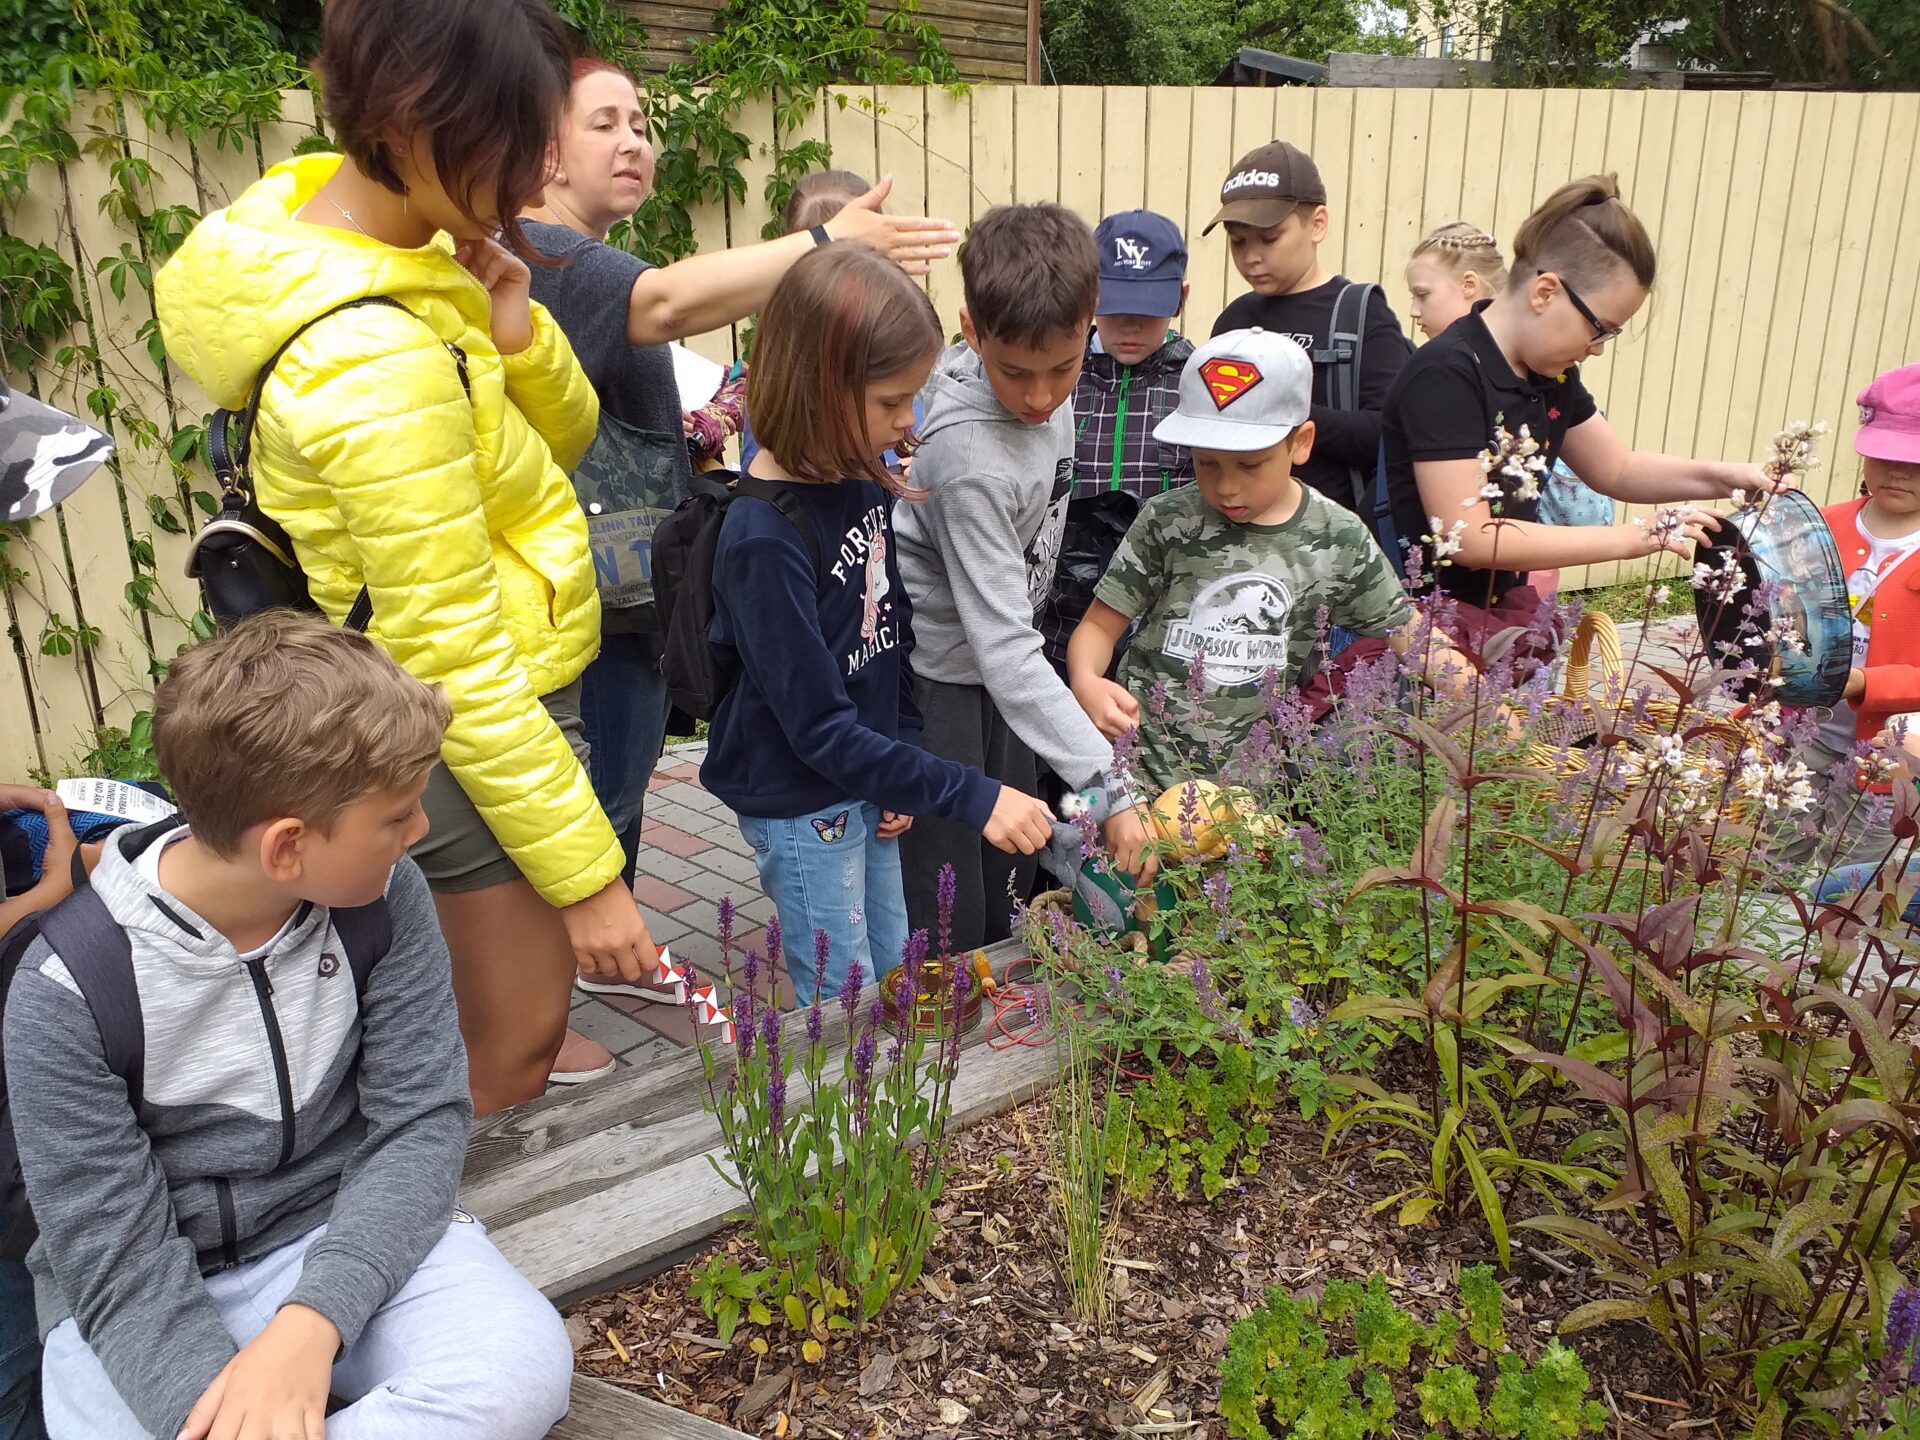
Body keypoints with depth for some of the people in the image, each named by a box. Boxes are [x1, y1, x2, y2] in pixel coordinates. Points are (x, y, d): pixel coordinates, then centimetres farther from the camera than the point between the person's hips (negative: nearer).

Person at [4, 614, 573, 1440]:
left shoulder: (382, 897, -9)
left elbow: (419, 1120, -9)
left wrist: (313, 1320, -25)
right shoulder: (69, 989, -17)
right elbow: (118, 1255, -16)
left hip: (347, 1231, 2)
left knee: (525, 1366, -28)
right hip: (153, 1294, -1)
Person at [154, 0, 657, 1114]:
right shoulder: (378, 360, -30)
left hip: (508, 681, 9)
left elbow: (565, 439, 7)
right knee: (517, 1045, 7)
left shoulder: (372, 232, -2)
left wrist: (515, 336, -14)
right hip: (474, 734, -9)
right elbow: (455, 658, -29)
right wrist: (585, 874, -23)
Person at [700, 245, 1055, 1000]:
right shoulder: (764, 537, -27)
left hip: (868, 787, 8)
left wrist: (905, 774, 3)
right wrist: (969, 797, -25)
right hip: (798, 802, -8)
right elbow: (818, 726, -26)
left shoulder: (866, 484, -3)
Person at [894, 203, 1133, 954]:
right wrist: (1105, 782, -39)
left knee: (1006, 892, 17)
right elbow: (1003, 646, -34)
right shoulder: (971, 456, -33)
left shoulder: (1049, 382, -10)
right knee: (947, 921, -3)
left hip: (997, 659, 8)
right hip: (935, 675, -8)